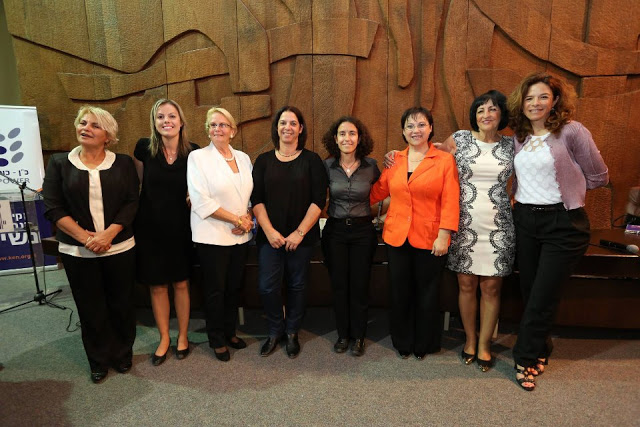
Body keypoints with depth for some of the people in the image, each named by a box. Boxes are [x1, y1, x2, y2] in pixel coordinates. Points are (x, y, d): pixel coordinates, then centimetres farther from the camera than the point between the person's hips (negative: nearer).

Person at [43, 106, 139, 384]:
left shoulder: (123, 164, 3)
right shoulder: (59, 163, 4)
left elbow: (131, 202, -3)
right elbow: (53, 207, -2)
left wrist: (108, 235, -15)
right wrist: (85, 237, -13)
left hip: (119, 248, 0)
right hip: (77, 251, 1)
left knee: (121, 304, 9)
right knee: (90, 308, 10)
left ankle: (123, 355, 30)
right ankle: (99, 361, 28)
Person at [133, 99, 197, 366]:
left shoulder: (193, 152, -5)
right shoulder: (144, 148, -5)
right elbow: (141, 183, 9)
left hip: (180, 227, 0)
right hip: (150, 226, 1)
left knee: (181, 283, 9)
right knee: (157, 285, 10)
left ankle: (183, 336, 29)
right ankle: (164, 338, 29)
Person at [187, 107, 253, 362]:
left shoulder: (243, 158, 9)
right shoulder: (198, 157, -5)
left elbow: (253, 194, 12)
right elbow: (202, 201, -14)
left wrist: (248, 219, -7)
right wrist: (237, 219, -15)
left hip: (240, 236, 4)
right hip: (212, 236, -4)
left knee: (234, 287, 14)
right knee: (215, 291, 7)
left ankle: (230, 332, 34)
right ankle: (217, 340, 27)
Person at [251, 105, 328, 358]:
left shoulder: (311, 160, 1)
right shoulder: (263, 161, 7)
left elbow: (318, 200, -5)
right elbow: (256, 199, 2)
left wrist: (300, 233, -12)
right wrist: (269, 230, -10)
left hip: (302, 236, -1)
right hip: (269, 235, 1)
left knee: (297, 285, 8)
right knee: (267, 287, -2)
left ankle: (292, 333, 28)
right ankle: (275, 331, 23)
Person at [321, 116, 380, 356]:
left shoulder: (370, 166, -4)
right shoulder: (327, 166, -3)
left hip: (362, 231, 0)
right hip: (334, 231, 1)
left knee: (360, 285, 7)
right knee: (338, 285, 9)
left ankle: (358, 336, 25)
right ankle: (342, 334, 28)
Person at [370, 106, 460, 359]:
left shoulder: (445, 160, -4)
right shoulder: (395, 160, 6)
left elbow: (450, 201, -8)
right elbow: (379, 190, 12)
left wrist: (443, 236, -13)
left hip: (429, 239, -3)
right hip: (396, 236, 3)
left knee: (426, 295, 12)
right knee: (400, 293, 13)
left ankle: (424, 344, 33)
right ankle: (403, 343, 34)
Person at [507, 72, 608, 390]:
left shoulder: (571, 131, -8)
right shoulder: (519, 137, 8)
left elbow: (599, 177, -2)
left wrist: (564, 186, 3)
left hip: (563, 222, -5)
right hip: (524, 219, 5)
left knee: (542, 297, -1)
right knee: (529, 291, 13)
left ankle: (526, 358, 16)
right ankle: (540, 351, 33)